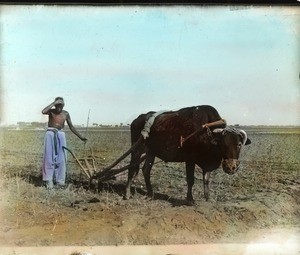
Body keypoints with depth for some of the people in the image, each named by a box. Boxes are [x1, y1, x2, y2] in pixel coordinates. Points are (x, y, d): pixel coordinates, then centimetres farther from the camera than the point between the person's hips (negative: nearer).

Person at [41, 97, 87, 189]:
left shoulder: (65, 114, 7)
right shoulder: (51, 111, -2)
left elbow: (71, 127, 14)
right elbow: (43, 111, -26)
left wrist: (81, 137, 12)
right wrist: (53, 103, -19)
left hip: (61, 135, 3)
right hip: (50, 134, -3)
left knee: (61, 158, 0)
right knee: (49, 157, -5)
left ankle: (60, 181, 6)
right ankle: (48, 181, -1)